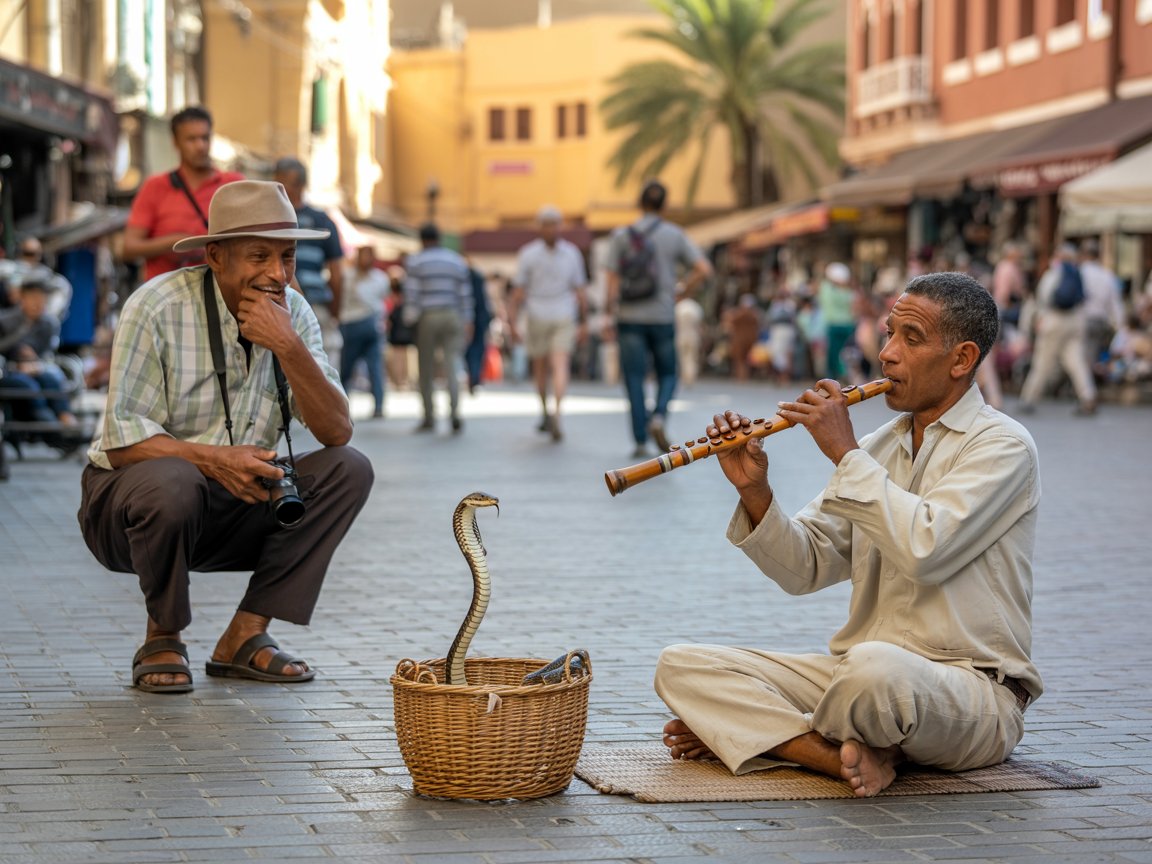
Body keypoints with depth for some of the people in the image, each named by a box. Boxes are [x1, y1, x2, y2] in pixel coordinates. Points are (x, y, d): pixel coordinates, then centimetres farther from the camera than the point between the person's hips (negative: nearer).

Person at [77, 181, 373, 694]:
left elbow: (337, 432, -10)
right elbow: (122, 442, -21)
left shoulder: (293, 313, -2)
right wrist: (212, 459, -36)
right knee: (171, 481, -39)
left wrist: (289, 348, -24)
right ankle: (161, 640, -10)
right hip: (125, 501, -5)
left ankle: (245, 636, -10)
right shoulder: (157, 308, -17)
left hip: (236, 507, 5)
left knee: (347, 470, -15)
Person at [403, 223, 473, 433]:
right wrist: (467, 323, 14)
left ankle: (429, 417, 9)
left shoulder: (415, 261, 0)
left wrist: (409, 320, -4)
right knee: (451, 367, -2)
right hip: (453, 317, 2)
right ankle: (454, 411, -21)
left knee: (426, 370, 6)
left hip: (427, 319, -2)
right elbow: (465, 295, 10)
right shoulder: (457, 261, 11)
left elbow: (411, 293, -7)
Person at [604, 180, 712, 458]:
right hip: (662, 318, 0)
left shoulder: (621, 235, -1)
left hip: (630, 318, 0)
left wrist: (610, 318, 0)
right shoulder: (674, 235, 0)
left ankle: (640, 441, -3)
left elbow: (611, 280, -5)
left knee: (635, 381, 3)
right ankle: (658, 417, -14)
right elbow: (703, 269, -6)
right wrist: (682, 292, 9)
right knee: (667, 375, 14)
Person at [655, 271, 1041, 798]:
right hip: (854, 672, 7)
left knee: (876, 667, -42)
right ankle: (848, 755, -23)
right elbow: (806, 568, 11)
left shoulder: (1002, 446, -7)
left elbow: (924, 548, -24)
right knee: (682, 666, -7)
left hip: (972, 689, -7)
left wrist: (846, 453, -15)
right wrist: (754, 492, -6)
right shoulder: (880, 445, 15)